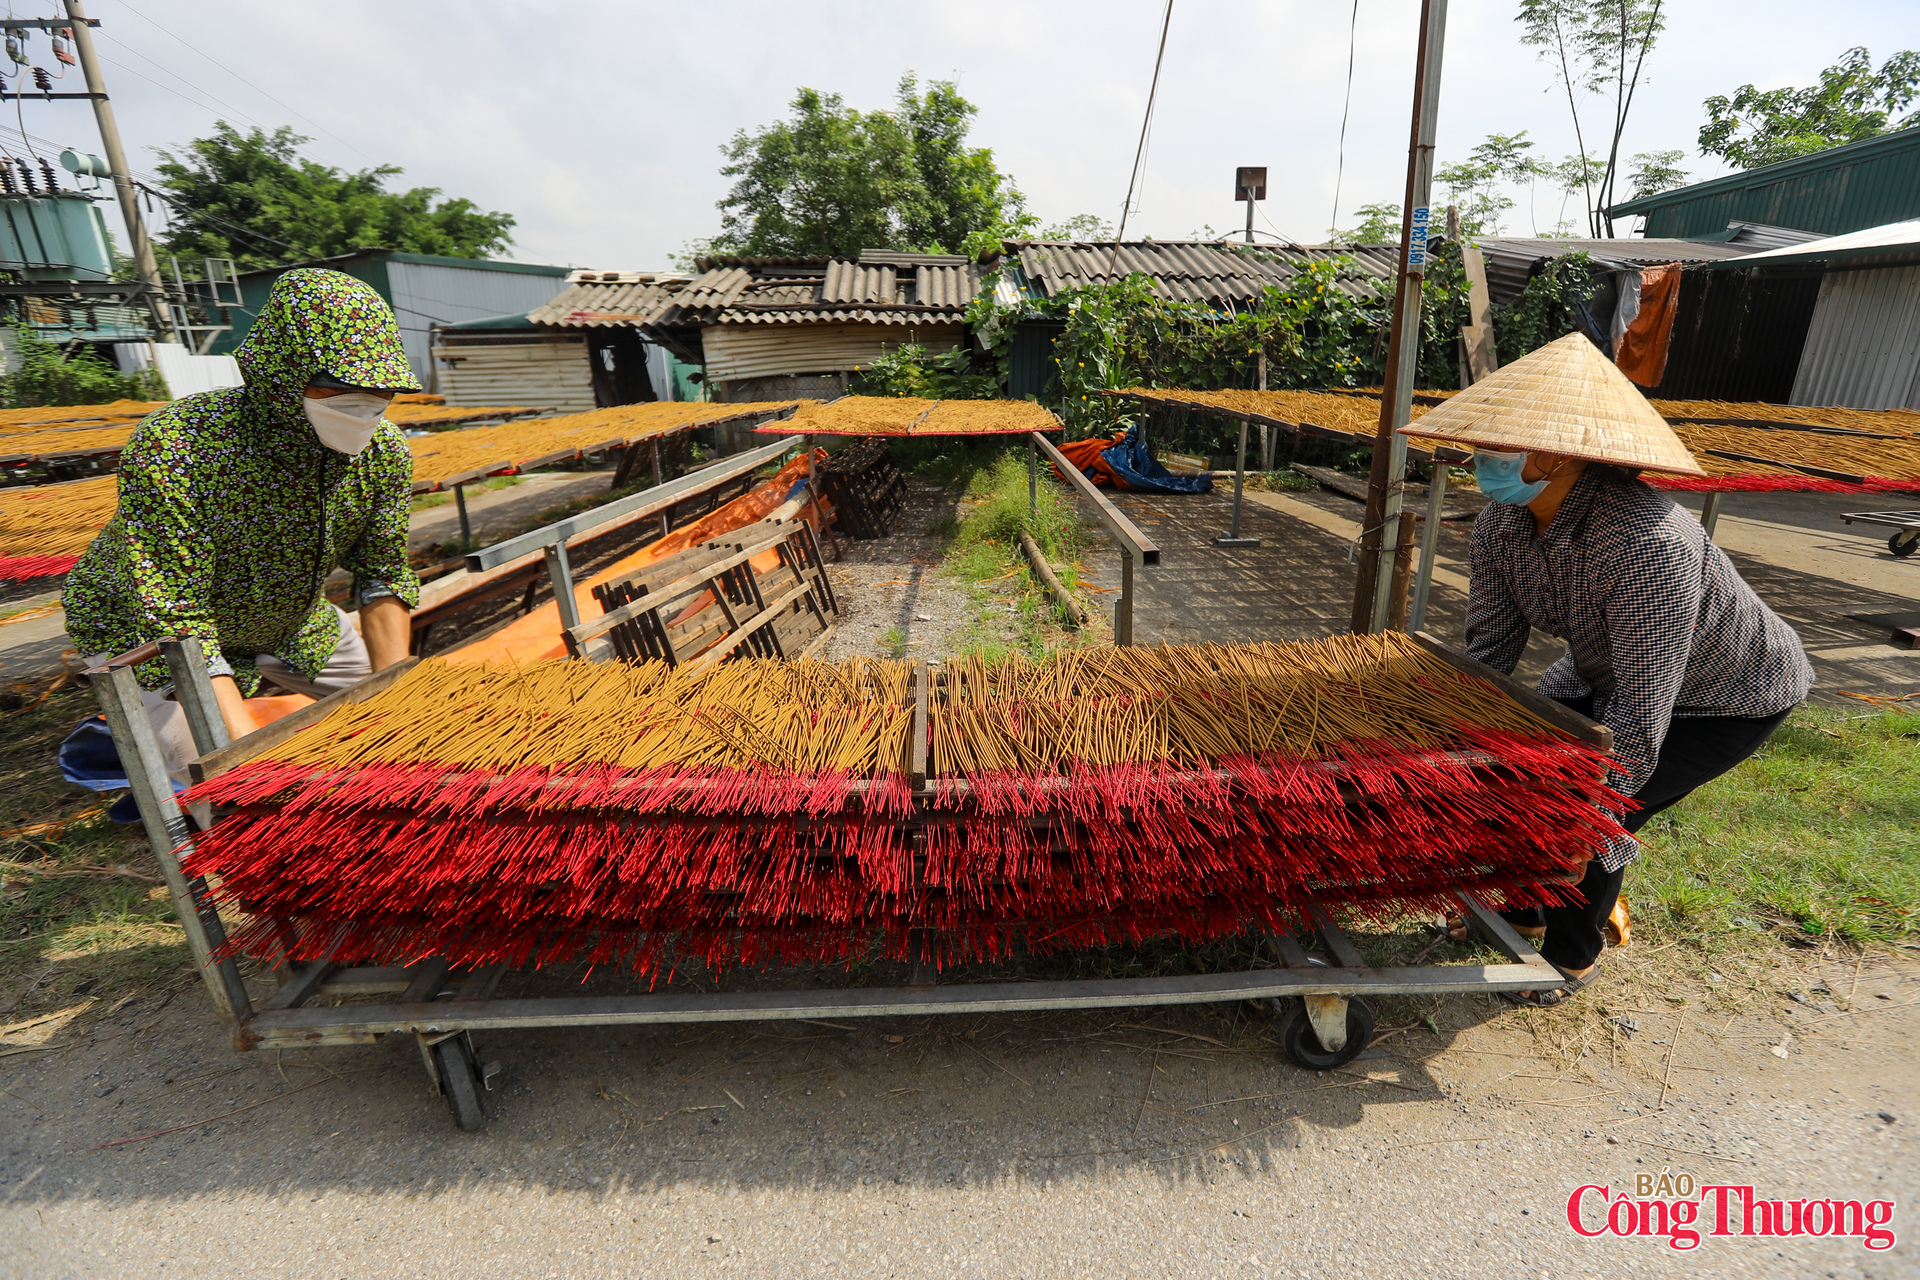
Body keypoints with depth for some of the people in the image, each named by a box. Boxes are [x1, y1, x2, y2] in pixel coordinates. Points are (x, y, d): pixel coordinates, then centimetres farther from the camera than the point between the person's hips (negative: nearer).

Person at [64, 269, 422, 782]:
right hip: (142, 630, -5)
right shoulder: (173, 449, -34)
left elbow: (384, 578, -10)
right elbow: (177, 624, -34)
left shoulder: (384, 451, -19)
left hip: (288, 621, 5)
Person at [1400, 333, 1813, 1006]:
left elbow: (1640, 719, -37)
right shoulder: (1501, 523, -19)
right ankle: (1522, 912, 26)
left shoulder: (1649, 545, -41)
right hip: (1606, 671, 7)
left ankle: (1573, 957, 15)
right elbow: (1489, 647, -10)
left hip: (1729, 697, -6)